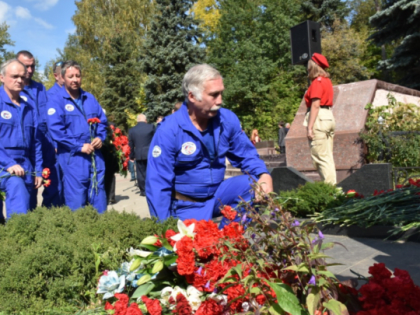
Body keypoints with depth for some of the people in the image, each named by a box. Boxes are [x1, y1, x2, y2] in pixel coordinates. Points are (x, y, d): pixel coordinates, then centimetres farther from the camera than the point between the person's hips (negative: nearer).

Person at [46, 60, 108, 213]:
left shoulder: (90, 98, 13)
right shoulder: (56, 101, -4)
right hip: (72, 157, -5)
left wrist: (100, 137, -2)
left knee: (98, 194, 10)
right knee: (76, 201, 0)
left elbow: (102, 120, 18)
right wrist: (80, 146, -16)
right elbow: (56, 130, -13)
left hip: (95, 155, 5)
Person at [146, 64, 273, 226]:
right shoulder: (168, 131, -21)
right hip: (186, 205, -4)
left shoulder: (228, 119, -9)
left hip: (217, 195, 4)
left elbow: (246, 155, 3)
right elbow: (158, 185, -18)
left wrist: (264, 175, -19)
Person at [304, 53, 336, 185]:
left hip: (319, 118, -10)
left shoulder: (317, 82, -9)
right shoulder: (327, 81, 19)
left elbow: (315, 105, -16)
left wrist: (310, 127, -19)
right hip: (329, 118, 10)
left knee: (321, 158, -8)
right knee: (328, 157, 11)